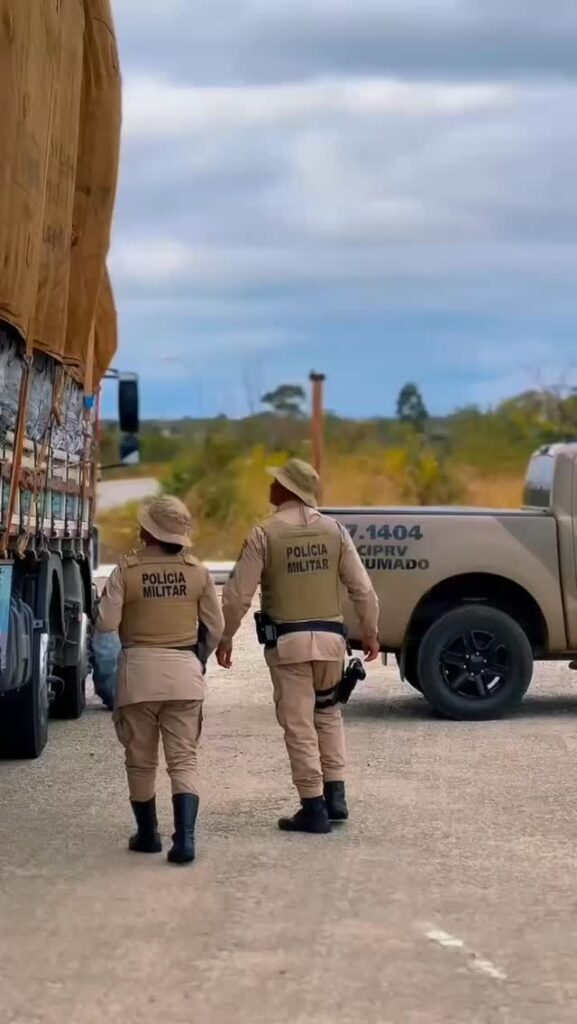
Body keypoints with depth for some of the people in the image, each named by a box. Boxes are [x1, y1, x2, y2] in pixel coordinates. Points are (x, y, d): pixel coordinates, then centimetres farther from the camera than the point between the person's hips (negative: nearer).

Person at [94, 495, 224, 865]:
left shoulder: (127, 570, -7)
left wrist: (107, 598, 12)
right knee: (183, 760, 3)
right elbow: (214, 628, 5)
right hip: (185, 672, 1)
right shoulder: (198, 571, 0)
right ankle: (184, 838, -12)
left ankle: (148, 835, 23)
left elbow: (107, 623, -9)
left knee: (141, 761, 13)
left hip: (139, 670, -1)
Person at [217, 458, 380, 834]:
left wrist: (225, 638, 5)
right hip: (330, 637, 4)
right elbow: (362, 587, 4)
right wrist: (370, 632, 15)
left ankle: (314, 808, 3)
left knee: (299, 725, 2)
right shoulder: (334, 530, 3)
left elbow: (238, 594, -7)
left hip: (287, 641, -3)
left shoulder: (265, 535, -7)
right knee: (328, 713, 21)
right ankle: (336, 796, 14)